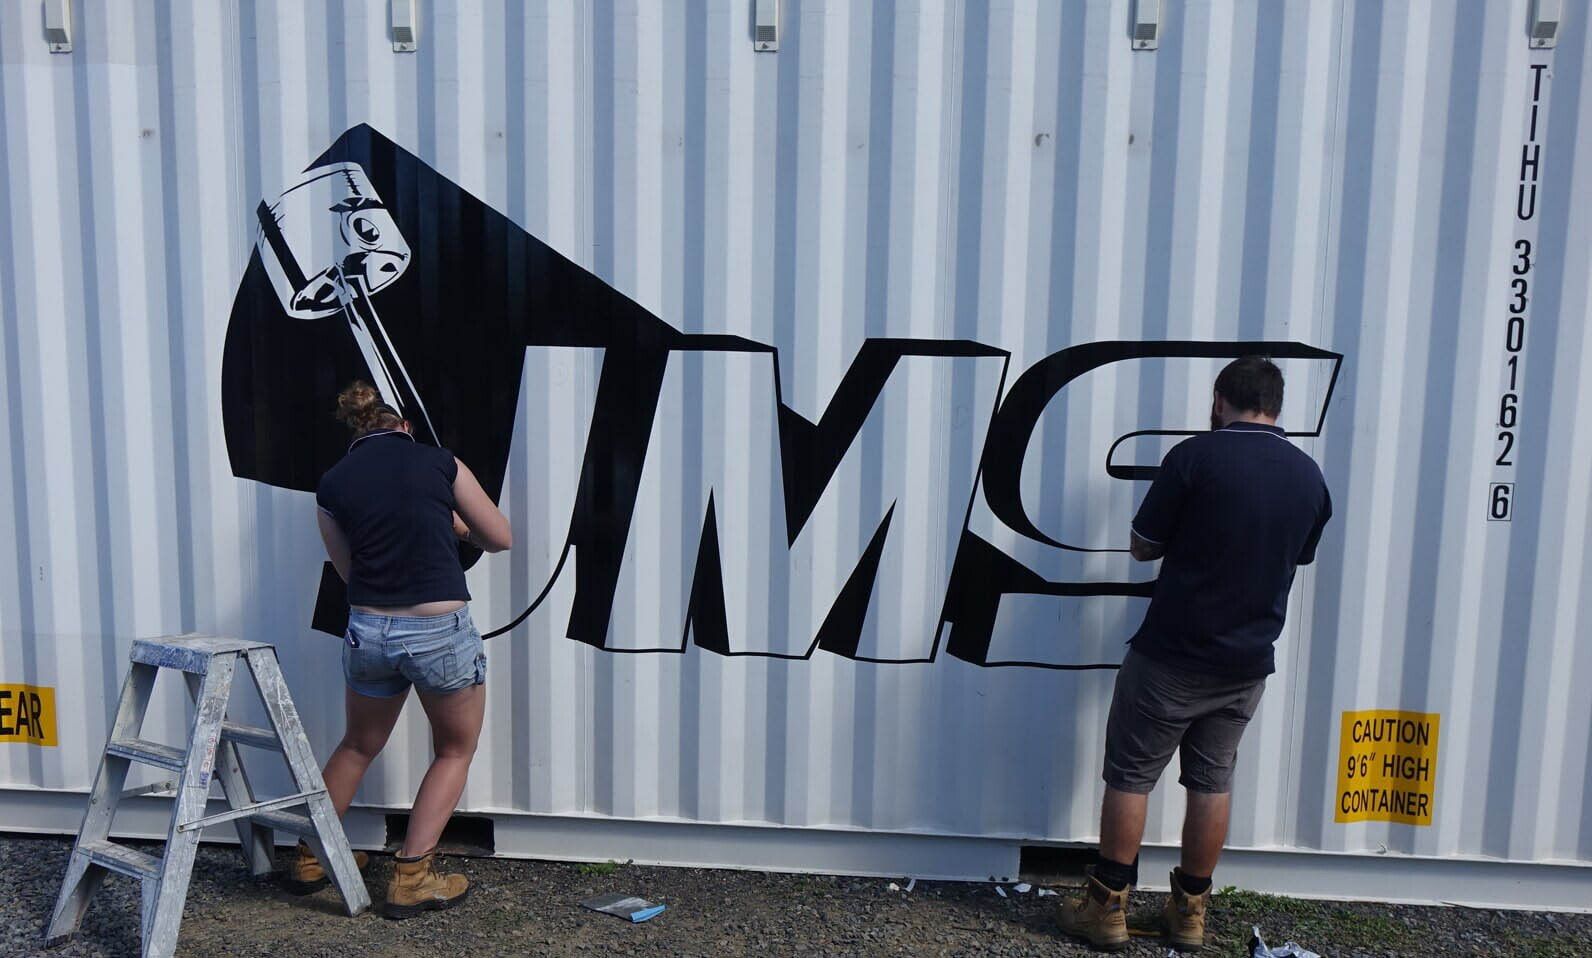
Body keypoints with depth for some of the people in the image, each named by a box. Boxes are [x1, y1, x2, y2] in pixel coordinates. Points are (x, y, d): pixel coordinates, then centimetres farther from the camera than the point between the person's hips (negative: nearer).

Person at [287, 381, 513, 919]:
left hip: (368, 631, 3)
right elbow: (500, 539, 6)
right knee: (455, 751, 18)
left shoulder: (332, 485, 5)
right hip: (441, 630, -3)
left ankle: (310, 858, 40)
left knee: (358, 747, 28)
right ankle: (411, 878, 13)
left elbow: (351, 568, 14)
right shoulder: (440, 462, 0)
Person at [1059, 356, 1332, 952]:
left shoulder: (1196, 456, -13)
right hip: (1247, 664, 5)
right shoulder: (1310, 477, 4)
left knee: (1130, 775, 6)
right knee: (1212, 781, 16)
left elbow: (1142, 547, -6)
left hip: (1171, 655, -5)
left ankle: (1109, 908, 14)